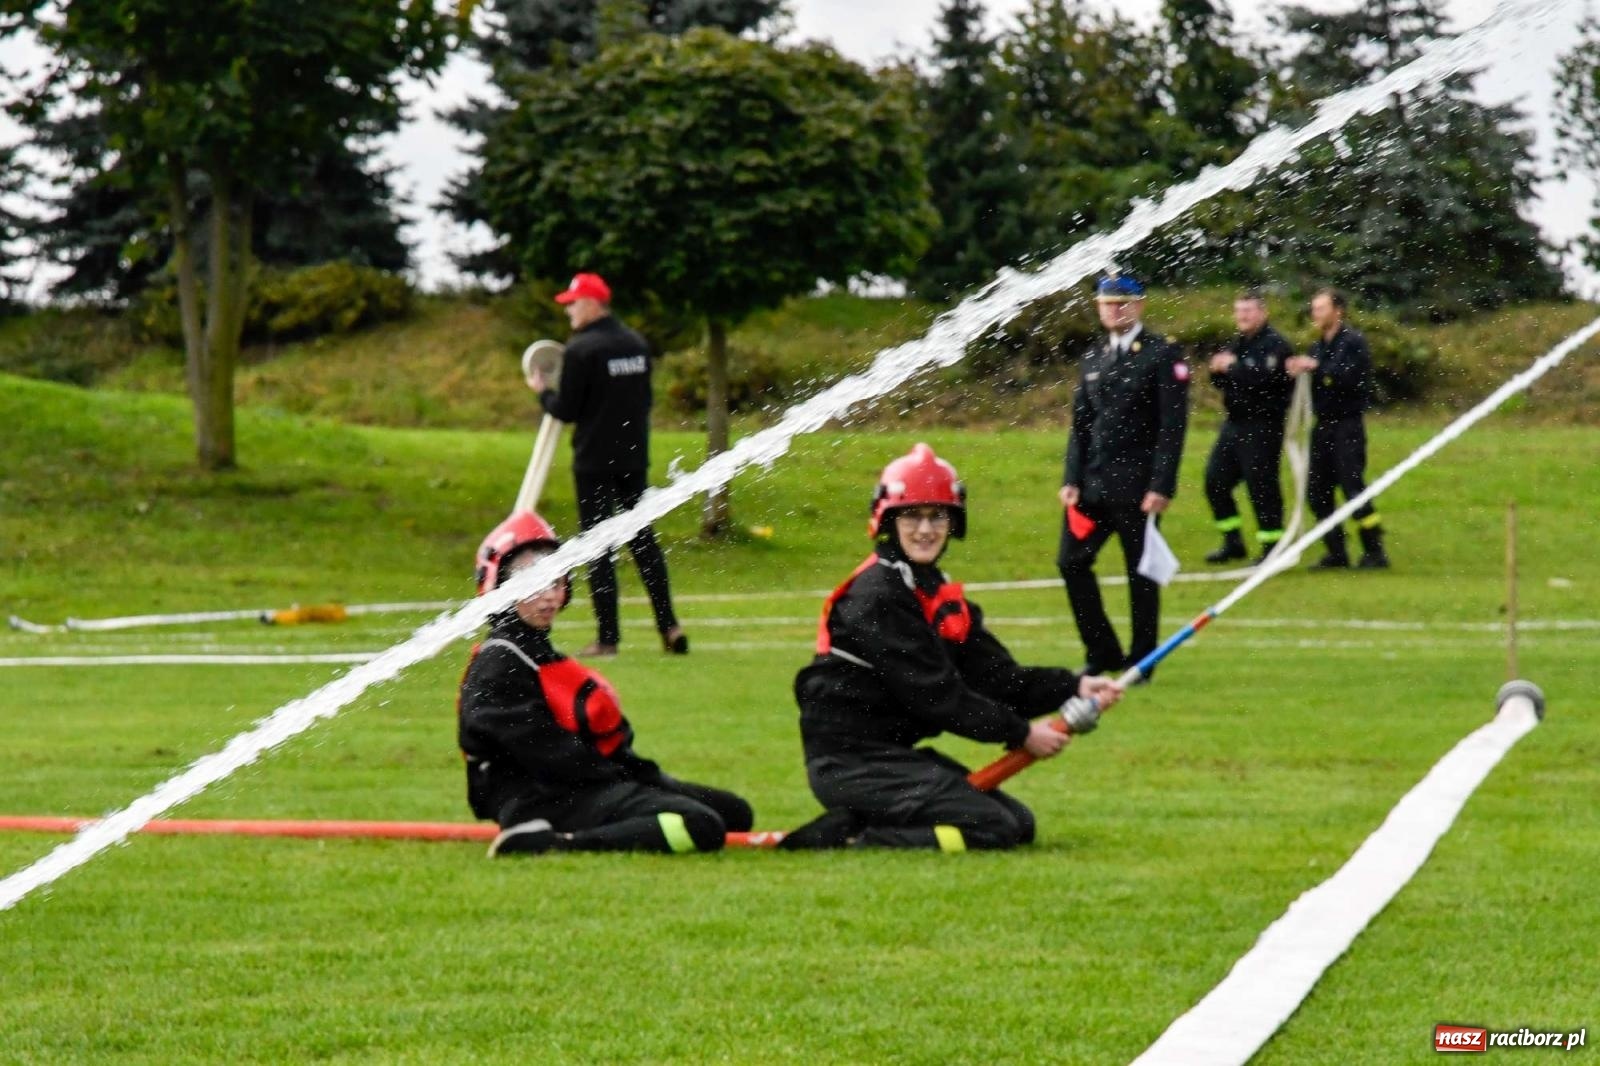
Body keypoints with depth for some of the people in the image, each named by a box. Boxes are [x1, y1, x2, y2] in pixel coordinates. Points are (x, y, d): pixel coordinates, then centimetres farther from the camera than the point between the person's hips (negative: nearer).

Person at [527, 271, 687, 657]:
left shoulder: (580, 349, -14)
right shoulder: (637, 344, 8)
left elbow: (566, 410, -12)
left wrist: (542, 391, 6)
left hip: (594, 462, -6)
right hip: (634, 458, 6)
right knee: (643, 539, 13)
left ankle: (608, 637, -2)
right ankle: (669, 626, 7)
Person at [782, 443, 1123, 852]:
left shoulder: (939, 594, 15)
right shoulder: (875, 597, -16)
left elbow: (997, 677, 5)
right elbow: (935, 695, -18)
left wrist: (1073, 687, -10)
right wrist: (1021, 734, -14)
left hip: (893, 754, 10)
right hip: (850, 763, -10)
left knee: (1019, 823, 11)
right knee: (991, 829, -19)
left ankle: (858, 825, 7)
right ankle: (847, 838, -12)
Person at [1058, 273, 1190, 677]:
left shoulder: (1163, 355, -5)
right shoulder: (1094, 357, 14)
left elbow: (1173, 425, -10)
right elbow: (1080, 423, 15)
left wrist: (1161, 487, -16)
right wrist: (1071, 479, 5)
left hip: (1137, 487, -6)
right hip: (1093, 483, 6)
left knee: (1140, 573, 1)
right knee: (1072, 563, 4)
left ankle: (1141, 659, 11)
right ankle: (1103, 652, 15)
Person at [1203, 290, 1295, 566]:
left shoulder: (1275, 345, -12)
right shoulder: (1237, 343, 17)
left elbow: (1263, 378, -27)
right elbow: (1219, 381, 20)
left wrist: (1232, 367, -14)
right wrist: (1217, 370, -3)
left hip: (1263, 426, -9)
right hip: (1234, 423, 9)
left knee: (1261, 486, -6)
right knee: (1215, 481, 9)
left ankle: (1271, 547, 3)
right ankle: (1233, 543, 20)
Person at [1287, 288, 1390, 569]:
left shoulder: (1353, 342, -9)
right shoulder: (1318, 346, 15)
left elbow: (1349, 377, -22)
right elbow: (1316, 384, 14)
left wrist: (1316, 367, -18)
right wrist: (1297, 372, -6)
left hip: (1347, 426, -8)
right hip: (1323, 426, 8)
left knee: (1353, 488, -10)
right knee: (1317, 493, 7)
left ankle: (1375, 552, -3)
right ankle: (1336, 553, 15)